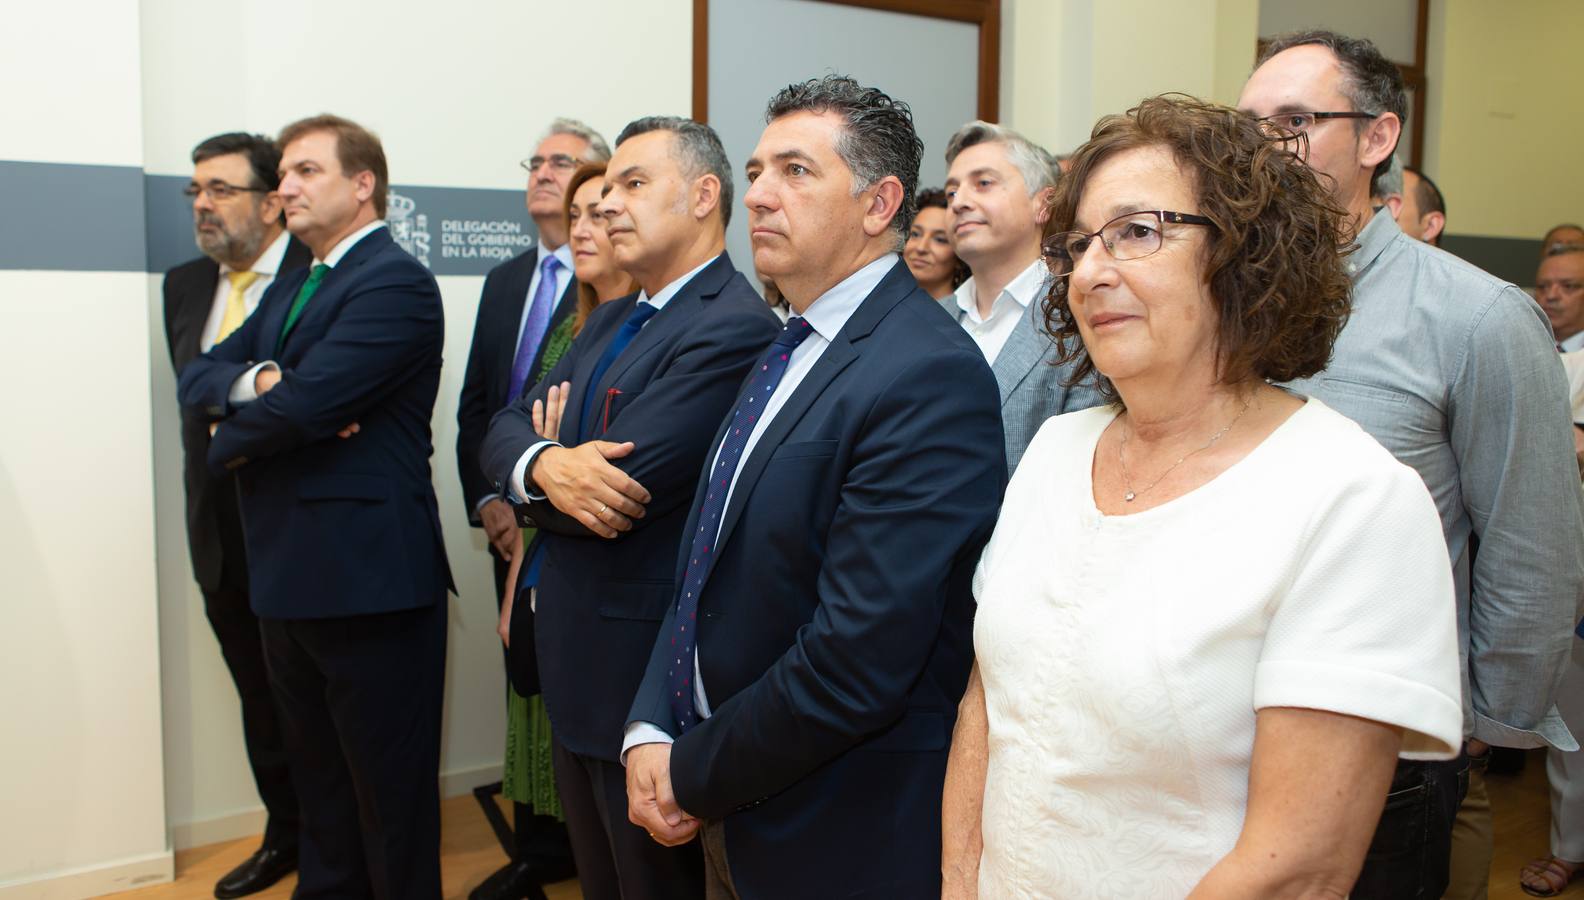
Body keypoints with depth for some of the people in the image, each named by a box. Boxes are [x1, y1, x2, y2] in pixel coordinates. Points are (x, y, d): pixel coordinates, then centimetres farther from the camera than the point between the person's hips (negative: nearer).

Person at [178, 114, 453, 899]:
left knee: (390, 796, 5)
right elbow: (198, 377, 8)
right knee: (317, 782, 22)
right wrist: (258, 380, -14)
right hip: (287, 576, 9)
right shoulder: (290, 289, 17)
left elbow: (301, 406, -22)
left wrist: (229, 439, -2)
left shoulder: (395, 282, -13)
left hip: (366, 579, -9)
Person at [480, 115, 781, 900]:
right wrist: (545, 465, -19)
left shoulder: (733, 329, -20)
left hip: (645, 669, -9)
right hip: (576, 657, 9)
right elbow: (504, 430, 4)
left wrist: (539, 473, -6)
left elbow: (624, 489, -27)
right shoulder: (612, 320, 11)